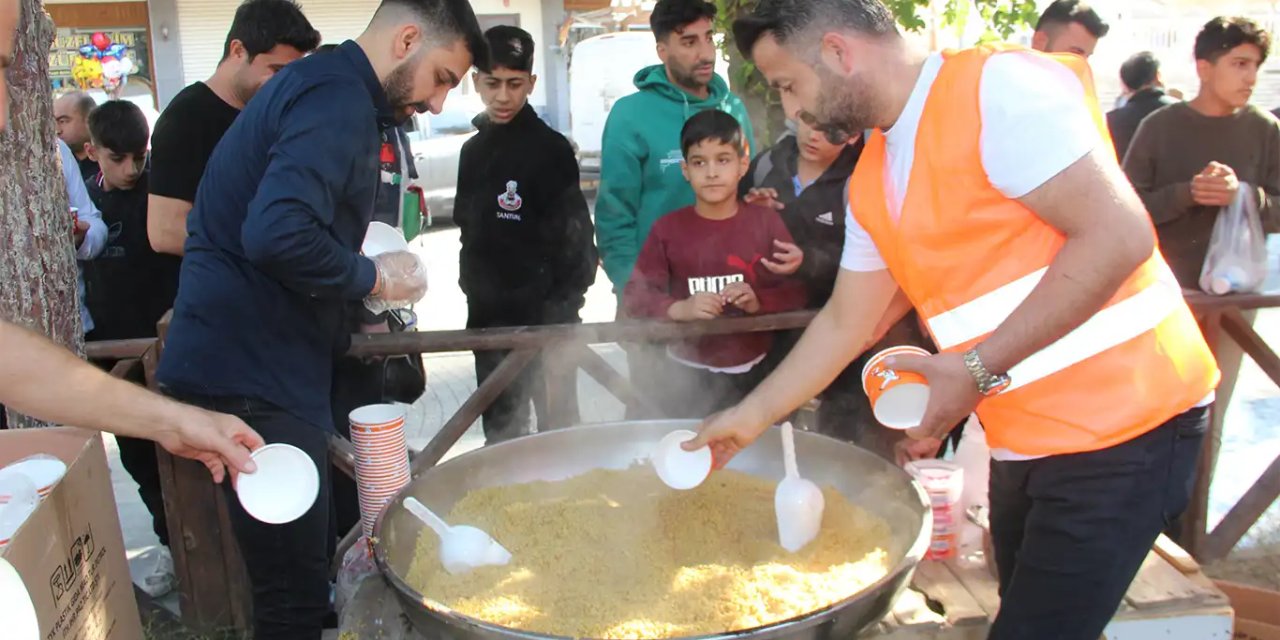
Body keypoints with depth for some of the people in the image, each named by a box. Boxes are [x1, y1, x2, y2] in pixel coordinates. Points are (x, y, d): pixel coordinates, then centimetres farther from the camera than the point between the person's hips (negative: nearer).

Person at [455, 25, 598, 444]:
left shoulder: (549, 148, -9)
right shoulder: (473, 150, 11)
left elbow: (573, 238, -12)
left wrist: (561, 307, -15)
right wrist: (475, 289, 11)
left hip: (544, 318, -6)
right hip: (489, 319, 6)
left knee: (557, 424, 3)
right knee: (499, 427, 16)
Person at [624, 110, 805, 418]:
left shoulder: (765, 221, -3)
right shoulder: (668, 228, -5)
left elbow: (798, 289, -3)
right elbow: (634, 295, -7)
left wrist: (759, 301, -21)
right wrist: (678, 309, -24)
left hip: (754, 371, 1)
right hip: (689, 374, 0)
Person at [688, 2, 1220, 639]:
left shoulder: (999, 85, -15)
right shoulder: (871, 181, 10)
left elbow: (1118, 236, -21)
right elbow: (842, 323, 17)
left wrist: (978, 369, -21)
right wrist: (749, 417, 16)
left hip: (1122, 423, -7)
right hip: (1022, 439, 8)